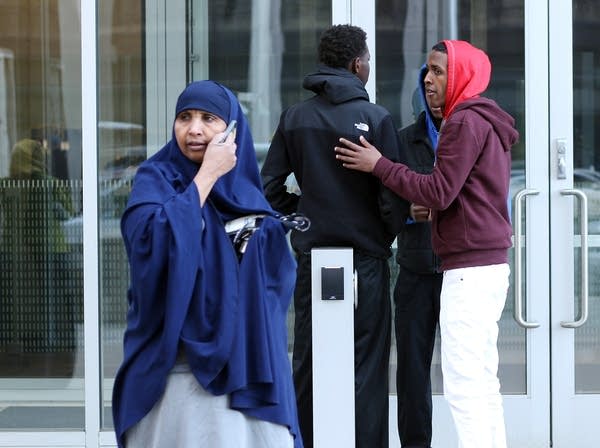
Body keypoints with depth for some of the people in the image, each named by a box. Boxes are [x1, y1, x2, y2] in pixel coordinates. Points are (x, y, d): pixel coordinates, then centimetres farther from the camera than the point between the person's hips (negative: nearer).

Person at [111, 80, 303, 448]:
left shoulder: (246, 191, 12)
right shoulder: (155, 179, 0)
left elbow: (279, 273, 11)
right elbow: (154, 238, -22)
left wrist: (261, 235, -9)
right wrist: (207, 174, -15)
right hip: (174, 361, -3)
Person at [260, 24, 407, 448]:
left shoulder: (294, 117, 4)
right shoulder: (375, 118, -9)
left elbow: (269, 187, 4)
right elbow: (392, 195, -11)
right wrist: (388, 235, 7)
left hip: (311, 255, 4)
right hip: (365, 257, -4)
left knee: (308, 363, 11)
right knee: (366, 365, 1)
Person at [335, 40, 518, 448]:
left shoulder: (466, 121, -11)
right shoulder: (487, 121, 19)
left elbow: (440, 191, -16)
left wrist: (379, 165, -10)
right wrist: (428, 209, 10)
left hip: (470, 268, -10)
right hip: (489, 264, 10)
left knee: (465, 387, -11)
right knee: (483, 384, 12)